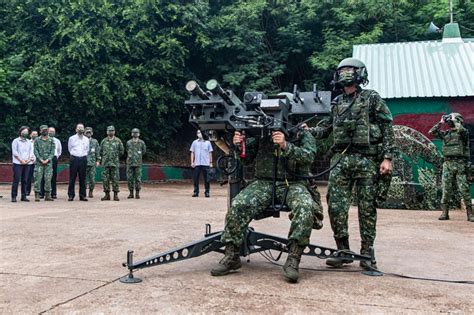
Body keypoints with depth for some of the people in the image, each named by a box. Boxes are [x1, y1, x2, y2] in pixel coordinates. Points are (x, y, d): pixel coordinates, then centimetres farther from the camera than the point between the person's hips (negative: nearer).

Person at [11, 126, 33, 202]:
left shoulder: (28, 142, 17)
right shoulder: (16, 141, 4)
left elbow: (31, 152, 12)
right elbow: (15, 152, -4)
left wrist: (28, 160, -5)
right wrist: (21, 160, -12)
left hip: (27, 164, 4)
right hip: (18, 163, -4)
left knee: (25, 180, 3)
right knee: (16, 180, -7)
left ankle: (24, 196, 8)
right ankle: (14, 196, -5)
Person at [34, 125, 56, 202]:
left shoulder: (51, 140, 9)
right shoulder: (37, 140, 6)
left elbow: (52, 151, 2)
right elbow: (35, 151, 0)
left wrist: (47, 159, -10)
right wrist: (41, 160, -11)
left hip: (48, 162, 1)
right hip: (39, 163, -1)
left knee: (48, 179, 1)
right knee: (38, 179, -3)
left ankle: (47, 195, 6)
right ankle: (37, 195, 1)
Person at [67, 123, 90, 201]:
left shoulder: (86, 139, 10)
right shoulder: (72, 138, 4)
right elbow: (69, 149, 16)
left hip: (83, 159, 2)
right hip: (74, 159, -2)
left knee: (82, 178, 3)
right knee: (72, 178, -2)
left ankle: (82, 195, 6)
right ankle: (71, 195, 2)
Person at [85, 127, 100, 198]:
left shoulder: (95, 141, 11)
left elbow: (98, 151, 12)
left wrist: (97, 160, 4)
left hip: (92, 163, 1)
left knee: (92, 179, -2)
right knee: (84, 179, -1)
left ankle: (91, 191, 12)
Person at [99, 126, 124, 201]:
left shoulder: (118, 141, 4)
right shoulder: (103, 141, 9)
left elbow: (121, 151, 8)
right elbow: (100, 152, 15)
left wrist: (115, 157, 7)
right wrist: (102, 159, 10)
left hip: (115, 163, -2)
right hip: (105, 163, 2)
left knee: (115, 179, -2)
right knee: (105, 179, 2)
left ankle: (115, 195, 4)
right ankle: (107, 194, 9)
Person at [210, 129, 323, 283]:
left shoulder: (303, 134, 2)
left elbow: (309, 156, -15)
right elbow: (247, 159, 11)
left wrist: (285, 146, -29)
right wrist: (239, 145, -11)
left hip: (293, 184, -2)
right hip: (264, 183, 2)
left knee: (306, 206, -34)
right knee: (238, 204, -24)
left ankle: (293, 259, -27)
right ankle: (231, 256, -12)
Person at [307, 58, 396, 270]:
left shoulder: (372, 98, 4)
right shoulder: (336, 103, 18)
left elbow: (387, 129, -1)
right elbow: (327, 128, 23)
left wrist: (387, 158, -10)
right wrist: (309, 132, 3)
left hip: (366, 159, -4)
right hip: (340, 159, 4)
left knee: (367, 207, 1)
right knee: (336, 206, -2)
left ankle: (367, 253, 10)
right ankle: (343, 251, 9)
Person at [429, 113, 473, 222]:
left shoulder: (464, 132, 1)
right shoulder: (445, 134, 16)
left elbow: (460, 129, -22)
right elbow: (432, 132, 13)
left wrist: (454, 119, -8)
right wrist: (440, 122, 11)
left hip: (460, 164, -4)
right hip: (447, 164, 4)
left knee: (464, 189, -5)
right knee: (446, 188, 0)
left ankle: (470, 213, 1)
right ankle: (445, 213, 4)